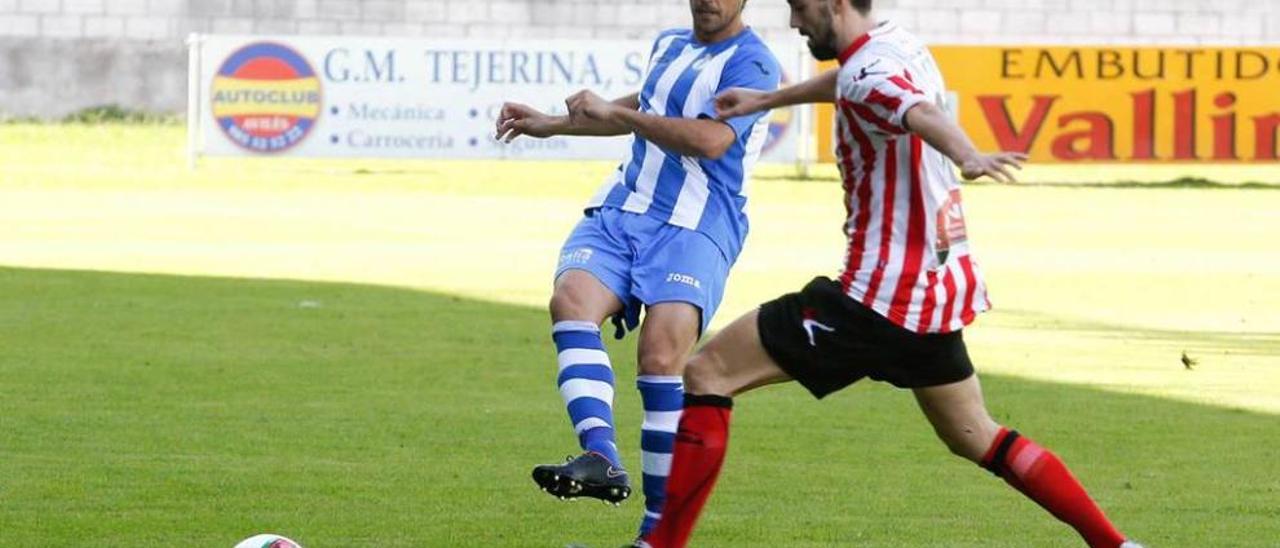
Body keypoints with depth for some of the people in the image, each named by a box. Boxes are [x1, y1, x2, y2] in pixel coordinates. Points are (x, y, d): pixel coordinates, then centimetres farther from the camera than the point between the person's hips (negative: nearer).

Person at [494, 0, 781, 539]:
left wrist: (612, 112, -11)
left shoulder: (751, 64, -5)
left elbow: (711, 139, -19)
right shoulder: (670, 46, 19)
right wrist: (554, 125, 43)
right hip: (620, 212, 6)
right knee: (572, 298, -24)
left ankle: (660, 528, -12)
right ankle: (601, 457, -39)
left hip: (693, 230, -6)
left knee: (662, 355, -21)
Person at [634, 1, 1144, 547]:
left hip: (883, 294, -9)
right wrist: (768, 99, 44)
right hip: (938, 287, 9)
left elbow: (924, 117, -39)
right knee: (975, 438, 23)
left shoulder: (866, 75, -17)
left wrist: (968, 158, -59)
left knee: (706, 373, -5)